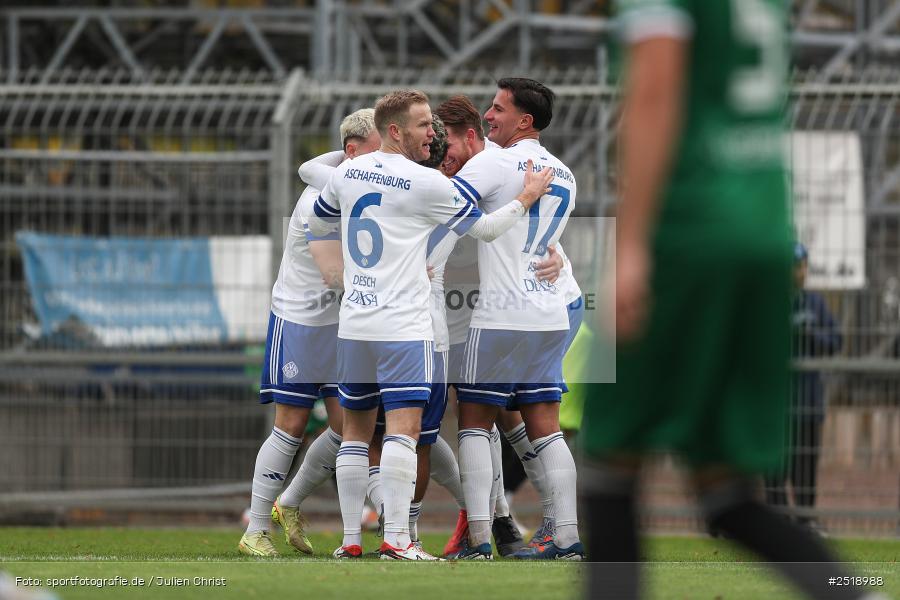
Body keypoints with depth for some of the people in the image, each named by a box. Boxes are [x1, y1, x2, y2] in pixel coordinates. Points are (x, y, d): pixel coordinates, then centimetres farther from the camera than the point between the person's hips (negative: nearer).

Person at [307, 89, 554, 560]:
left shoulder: (345, 173, 8)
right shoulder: (425, 184, -9)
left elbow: (317, 225, 25)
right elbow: (484, 229, 2)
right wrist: (526, 199, 16)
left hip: (353, 323, 6)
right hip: (403, 324, -6)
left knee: (356, 430, 12)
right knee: (403, 428, -9)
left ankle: (350, 538, 10)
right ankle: (395, 539, -18)